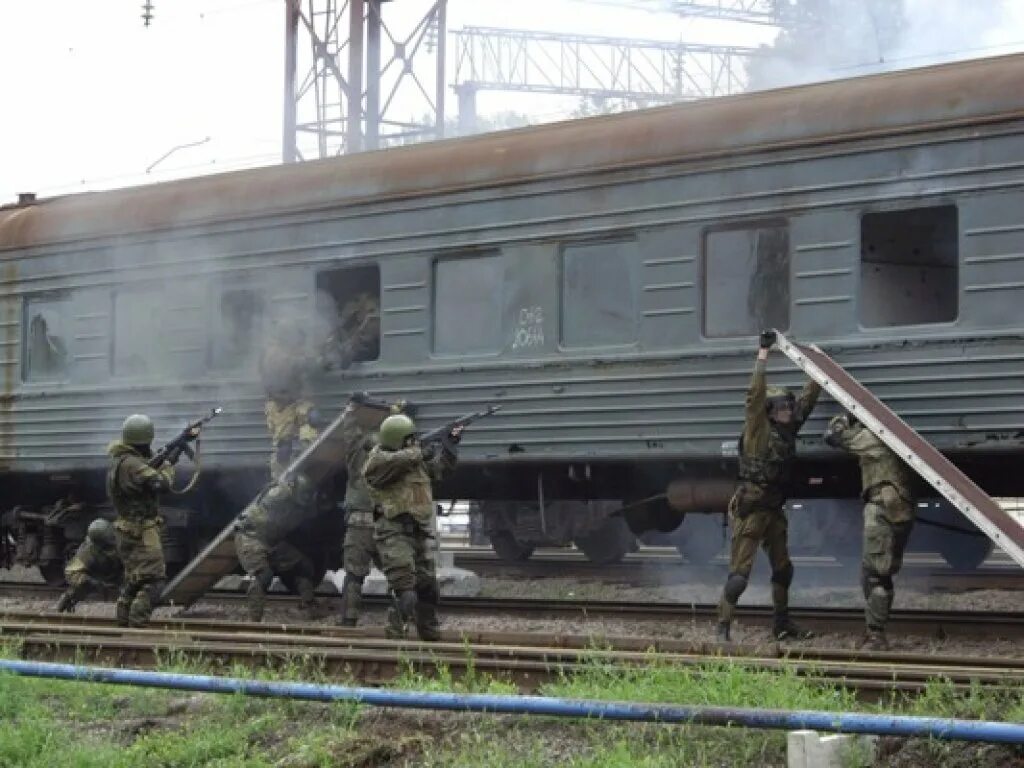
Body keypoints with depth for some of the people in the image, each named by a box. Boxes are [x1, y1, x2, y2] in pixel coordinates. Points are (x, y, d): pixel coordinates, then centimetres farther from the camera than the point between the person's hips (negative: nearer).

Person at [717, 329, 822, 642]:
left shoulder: (787, 429, 9)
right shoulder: (758, 428, -10)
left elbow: (808, 399, 18)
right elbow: (755, 394, -22)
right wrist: (763, 354, -25)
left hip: (774, 510, 8)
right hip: (750, 509, -8)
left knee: (783, 569, 17)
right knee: (740, 572, -11)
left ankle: (782, 625, 29)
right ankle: (723, 627, -9)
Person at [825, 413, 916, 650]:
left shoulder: (871, 436, -6)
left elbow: (832, 435, -1)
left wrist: (847, 417, 15)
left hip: (883, 510, -9)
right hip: (903, 510, 9)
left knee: (873, 574, -9)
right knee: (882, 574, 14)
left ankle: (876, 635, -14)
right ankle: (876, 633, 18)